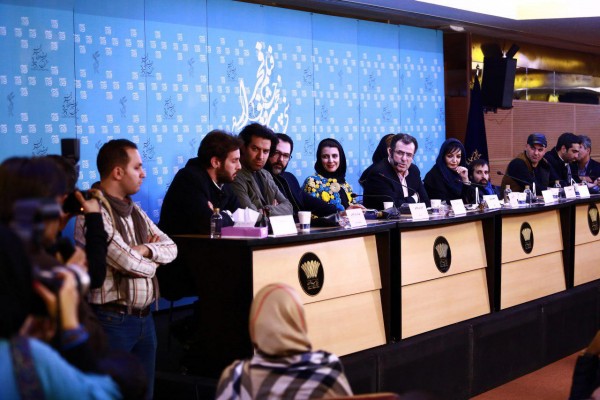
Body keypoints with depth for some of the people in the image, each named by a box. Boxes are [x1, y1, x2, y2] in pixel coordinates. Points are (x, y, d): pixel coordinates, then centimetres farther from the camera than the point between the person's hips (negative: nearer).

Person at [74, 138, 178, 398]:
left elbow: (171, 248, 8)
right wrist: (152, 252, 2)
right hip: (113, 320, -8)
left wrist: (144, 249, -13)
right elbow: (130, 264, -20)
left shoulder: (134, 209, 13)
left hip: (144, 317, 8)